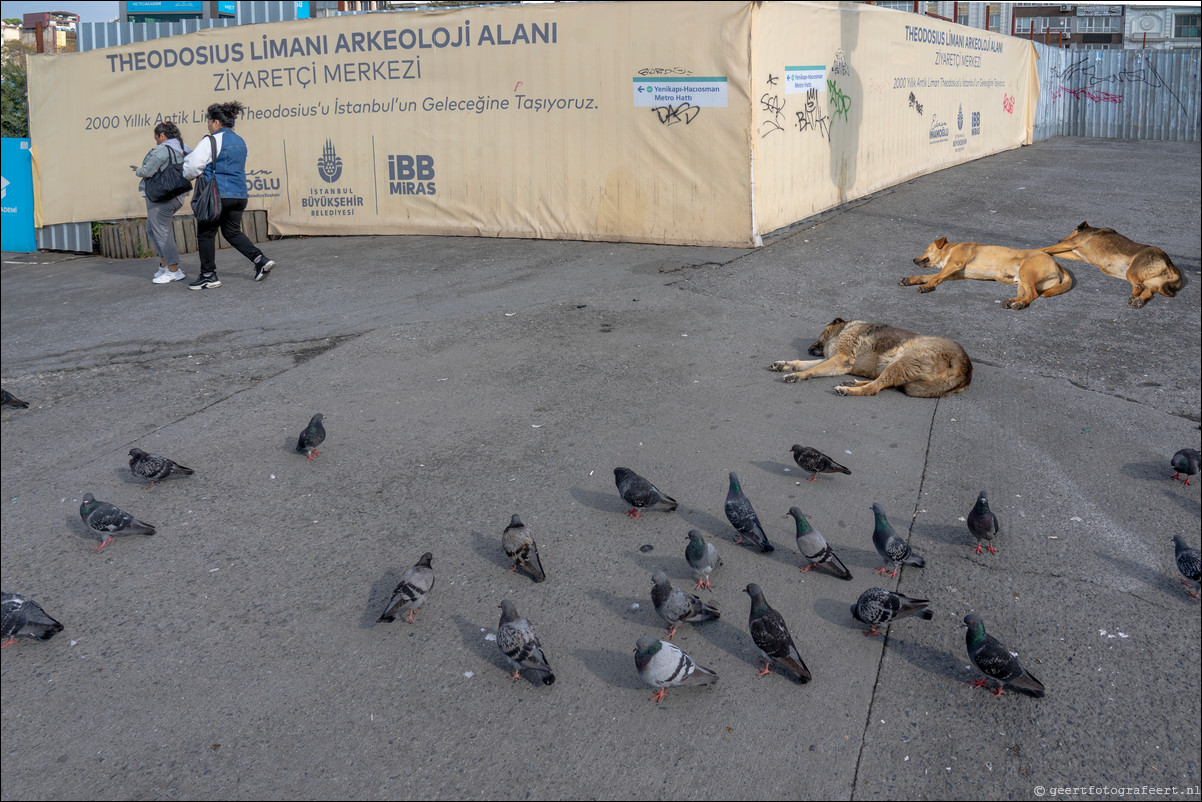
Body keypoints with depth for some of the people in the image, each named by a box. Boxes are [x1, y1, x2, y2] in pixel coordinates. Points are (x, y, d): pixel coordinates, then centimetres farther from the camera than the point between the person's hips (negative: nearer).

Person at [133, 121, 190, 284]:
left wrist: (138, 171, 4)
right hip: (176, 197, 9)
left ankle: (174, 271, -2)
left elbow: (148, 171, -17)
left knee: (162, 232, -3)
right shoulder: (183, 150, 12)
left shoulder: (162, 150, -14)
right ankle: (164, 264, 17)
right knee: (151, 228, 20)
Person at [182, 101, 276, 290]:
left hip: (217, 195, -7)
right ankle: (260, 260, 2)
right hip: (239, 194, 7)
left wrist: (188, 175, 10)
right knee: (233, 232, 17)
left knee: (205, 234, 4)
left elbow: (193, 165, -13)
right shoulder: (240, 141, 14)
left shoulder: (211, 141, -10)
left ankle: (208, 276, 8)